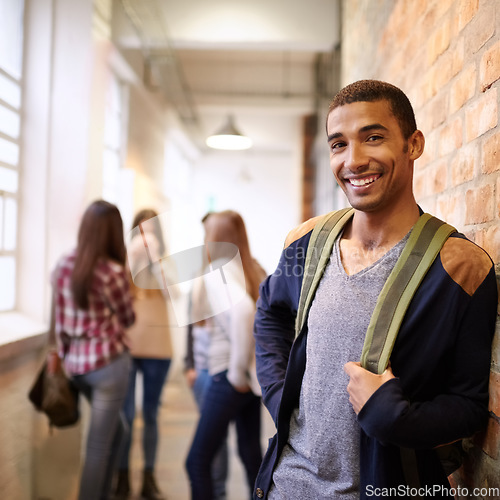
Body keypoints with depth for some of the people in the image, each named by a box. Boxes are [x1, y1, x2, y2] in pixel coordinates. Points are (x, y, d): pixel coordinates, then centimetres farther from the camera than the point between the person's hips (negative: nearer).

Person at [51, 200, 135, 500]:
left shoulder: (63, 265, 2)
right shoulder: (112, 270, -15)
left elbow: (60, 317, 10)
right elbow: (128, 319, -1)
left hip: (74, 362, 7)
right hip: (108, 362, -7)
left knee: (112, 432, 24)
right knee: (99, 447, 5)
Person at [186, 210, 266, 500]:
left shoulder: (218, 272, -14)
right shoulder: (252, 269, 7)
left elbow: (242, 309, -33)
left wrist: (237, 372, -24)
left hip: (229, 375, -7)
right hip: (253, 375, 8)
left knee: (198, 461, 5)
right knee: (251, 453, 19)